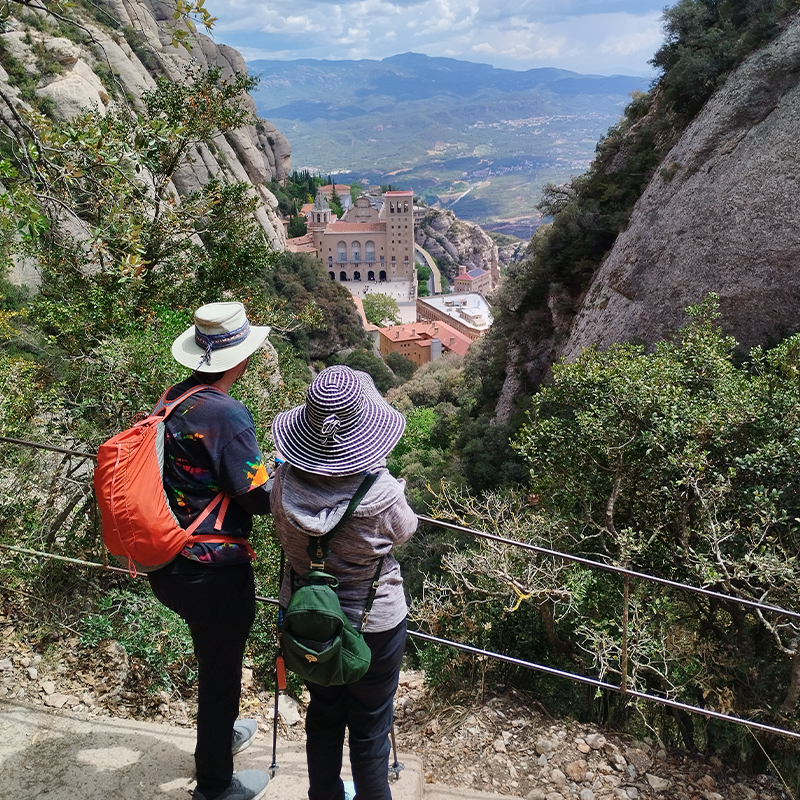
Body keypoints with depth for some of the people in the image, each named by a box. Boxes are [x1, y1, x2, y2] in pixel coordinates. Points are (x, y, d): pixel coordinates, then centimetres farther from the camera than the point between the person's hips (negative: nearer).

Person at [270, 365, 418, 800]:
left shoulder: (285, 481, -22)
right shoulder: (380, 494, -32)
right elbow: (404, 530, -9)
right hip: (373, 625, -4)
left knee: (322, 715, 27)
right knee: (370, 728, 20)